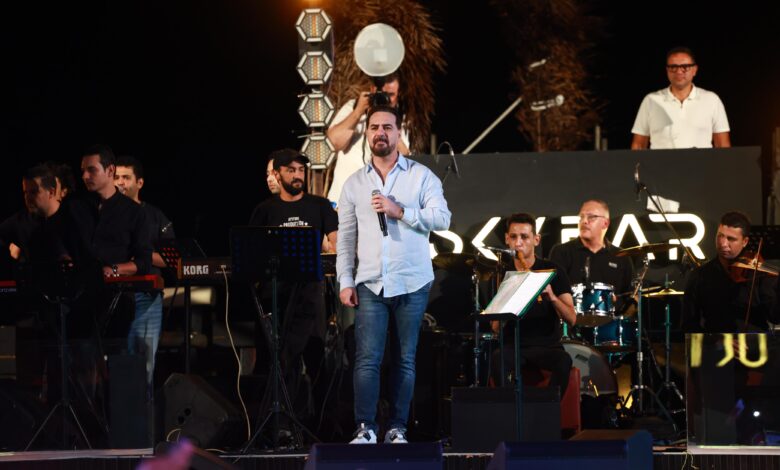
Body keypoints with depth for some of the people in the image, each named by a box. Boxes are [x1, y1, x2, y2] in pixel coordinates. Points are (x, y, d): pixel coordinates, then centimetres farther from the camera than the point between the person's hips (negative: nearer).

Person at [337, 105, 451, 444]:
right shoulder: (354, 184, 11)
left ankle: (397, 429, 7)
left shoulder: (421, 176, 4)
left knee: (405, 360, 2)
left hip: (412, 285, -1)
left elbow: (442, 219, -6)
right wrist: (345, 281, 2)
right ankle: (365, 429, -9)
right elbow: (345, 237, 11)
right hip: (370, 285, 1)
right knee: (367, 358, -9)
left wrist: (400, 211, -16)